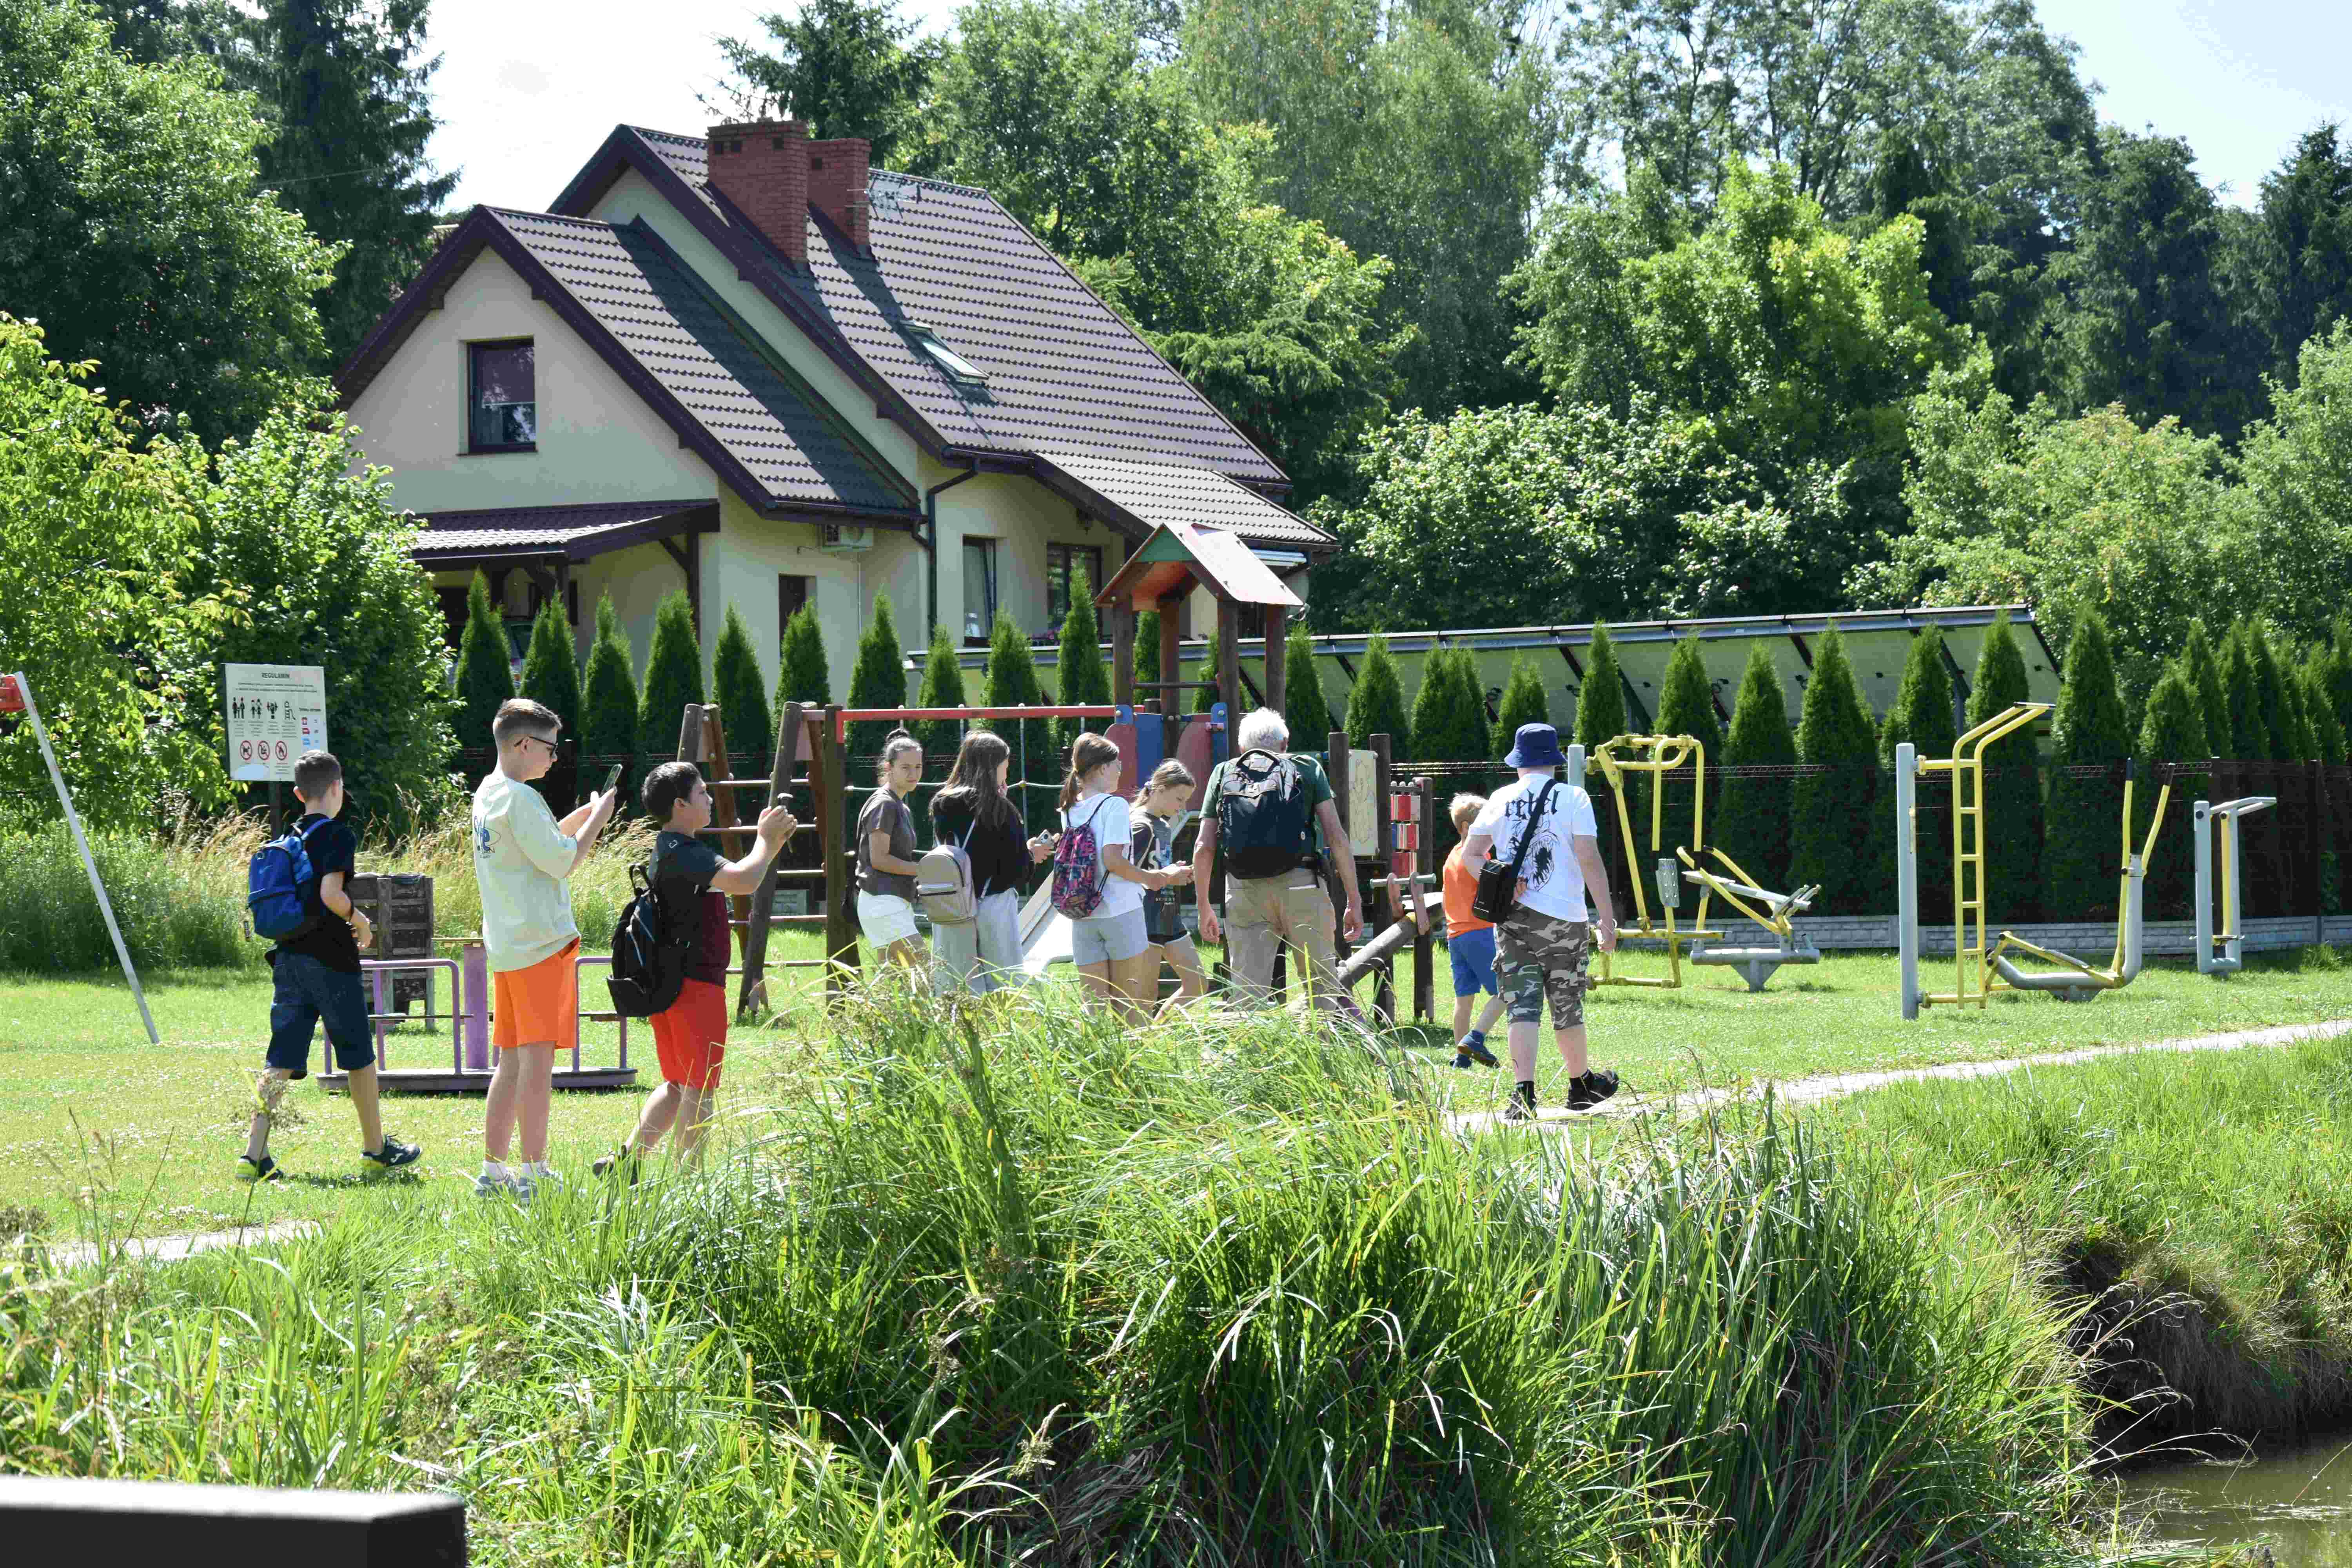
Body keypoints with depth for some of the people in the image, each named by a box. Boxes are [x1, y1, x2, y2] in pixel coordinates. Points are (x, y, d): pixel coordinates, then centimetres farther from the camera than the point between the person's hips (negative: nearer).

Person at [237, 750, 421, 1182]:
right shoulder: (337, 833, -10)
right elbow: (330, 894, -21)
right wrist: (360, 921, -2)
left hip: (289, 959, 6)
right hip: (331, 960, -6)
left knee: (280, 1061, 2)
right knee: (359, 1056, 9)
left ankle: (254, 1155, -8)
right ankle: (376, 1149, 19)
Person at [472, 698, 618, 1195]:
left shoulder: (488, 794, 16)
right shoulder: (520, 799, -14)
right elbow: (562, 861, -15)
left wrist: (589, 813, 17)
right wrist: (597, 820, -2)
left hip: (506, 945, 10)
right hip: (540, 945, -10)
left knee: (512, 1061, 12)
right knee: (537, 1059, -8)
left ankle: (493, 1170, 13)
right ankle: (534, 1174, -9)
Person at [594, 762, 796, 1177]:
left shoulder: (671, 849, 17)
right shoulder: (683, 853, -17)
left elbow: (736, 879, 23)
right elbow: (744, 881, -30)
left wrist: (773, 844, 13)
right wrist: (765, 838, -13)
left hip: (671, 983, 10)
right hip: (696, 984, -10)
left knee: (680, 1085, 18)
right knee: (701, 1089, -2)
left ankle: (625, 1163, 18)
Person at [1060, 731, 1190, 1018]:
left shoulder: (1070, 810, 10)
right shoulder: (1114, 804, -9)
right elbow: (1112, 860, -19)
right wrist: (1157, 879, -8)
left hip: (1083, 918, 5)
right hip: (1121, 912, -5)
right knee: (1130, 1006, 3)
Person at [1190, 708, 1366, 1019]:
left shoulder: (1224, 774, 18)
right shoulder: (1307, 769, 14)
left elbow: (1204, 848, 12)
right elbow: (1337, 837, 5)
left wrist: (1204, 907, 21)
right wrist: (1354, 901, 6)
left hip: (1244, 890, 1)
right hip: (1300, 886, -1)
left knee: (1249, 994, 3)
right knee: (1323, 984, 4)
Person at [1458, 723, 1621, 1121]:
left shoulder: (1500, 801, 7)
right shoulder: (1572, 798, -2)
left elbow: (1470, 856, 6)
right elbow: (1590, 860, -9)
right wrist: (1608, 918, -8)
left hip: (1513, 919, 2)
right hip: (1564, 919, -2)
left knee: (1523, 1007, -3)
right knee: (1567, 1007, 11)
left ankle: (1524, 1092, -17)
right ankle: (1581, 1084, 28)